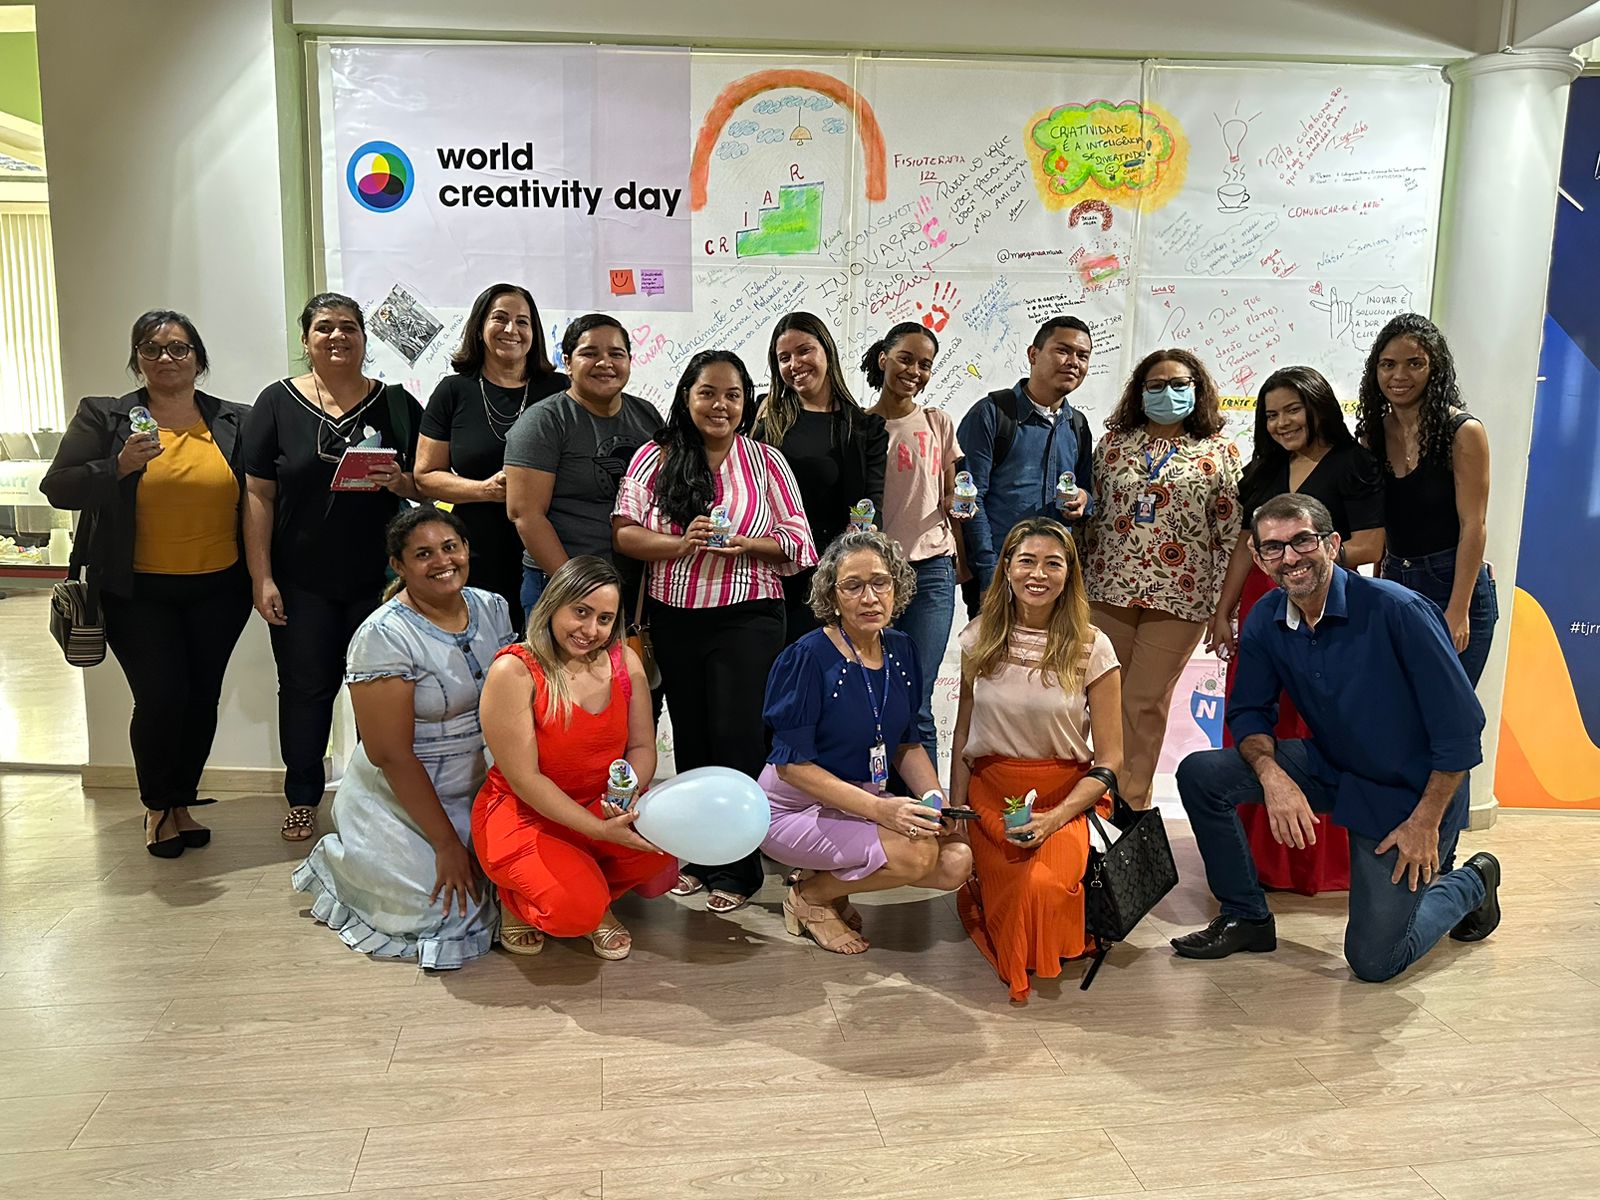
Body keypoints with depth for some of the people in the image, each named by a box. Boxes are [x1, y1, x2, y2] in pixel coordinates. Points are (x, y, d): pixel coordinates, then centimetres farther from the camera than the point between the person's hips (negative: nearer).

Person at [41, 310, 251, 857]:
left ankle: (183, 802, 28)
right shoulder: (103, 416, 0)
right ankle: (157, 808, 19)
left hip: (218, 590, 2)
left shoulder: (235, 421, 5)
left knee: (203, 699, 7)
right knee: (161, 699, -5)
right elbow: (57, 488, -2)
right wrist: (119, 466, -18)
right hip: (139, 592, -2)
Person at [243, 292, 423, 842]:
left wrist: (399, 481, -16)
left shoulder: (396, 403, 5)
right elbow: (258, 495, 0)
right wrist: (261, 579, -6)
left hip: (378, 579, 0)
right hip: (301, 584, 0)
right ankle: (302, 800, 25)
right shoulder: (278, 403, 3)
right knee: (305, 688, 8)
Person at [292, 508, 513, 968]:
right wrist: (446, 843, -18)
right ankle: (340, 862, 13)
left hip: (476, 792, 7)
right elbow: (391, 754, -19)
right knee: (448, 906, -17)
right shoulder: (384, 635, -18)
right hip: (398, 801, -6)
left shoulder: (493, 608, 1)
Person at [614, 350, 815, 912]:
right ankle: (696, 854, 27)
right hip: (674, 620, 2)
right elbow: (624, 532, -3)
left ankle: (736, 870, 11)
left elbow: (799, 545, 1)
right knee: (690, 738, 12)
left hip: (747, 618, -2)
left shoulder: (766, 461, 3)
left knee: (738, 737, -3)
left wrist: (747, 544, -17)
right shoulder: (655, 456, 4)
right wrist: (680, 544, -19)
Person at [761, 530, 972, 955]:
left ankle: (832, 879, 9)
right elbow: (792, 764, -21)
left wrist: (936, 800, -8)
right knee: (917, 853, -26)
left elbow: (907, 743, 11)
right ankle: (810, 897, -1)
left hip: (865, 802, 7)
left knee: (957, 862, -11)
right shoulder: (808, 657, -20)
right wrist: (878, 809, -28)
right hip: (796, 808, -7)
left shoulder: (901, 651, 1)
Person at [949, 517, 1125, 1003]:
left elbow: (1109, 759, -3)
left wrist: (1056, 817, -17)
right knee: (1016, 895, -21)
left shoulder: (1092, 648, -4)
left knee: (1046, 887, -28)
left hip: (1066, 798, -1)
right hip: (990, 793, 2)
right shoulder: (978, 639, 3)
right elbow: (962, 738, 9)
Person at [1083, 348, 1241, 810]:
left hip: (1180, 597, -2)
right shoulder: (1115, 442, 9)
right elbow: (1091, 515, 12)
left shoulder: (1220, 451, 4)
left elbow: (1231, 534, 2)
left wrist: (1224, 607, -3)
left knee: (1146, 702, 1)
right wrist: (1077, 582, 6)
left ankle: (1133, 800, 14)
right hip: (1109, 590, 2)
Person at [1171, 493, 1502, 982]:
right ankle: (1246, 917, 4)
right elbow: (1249, 713, 1)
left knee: (1373, 962, -7)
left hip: (1408, 794, -5)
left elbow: (1460, 725, -20)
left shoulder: (1397, 611, -25)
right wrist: (1271, 775, -21)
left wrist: (1426, 822, -17)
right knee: (1200, 773, -15)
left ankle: (1470, 883, 23)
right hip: (1329, 768, 5)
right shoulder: (1264, 624, -8)